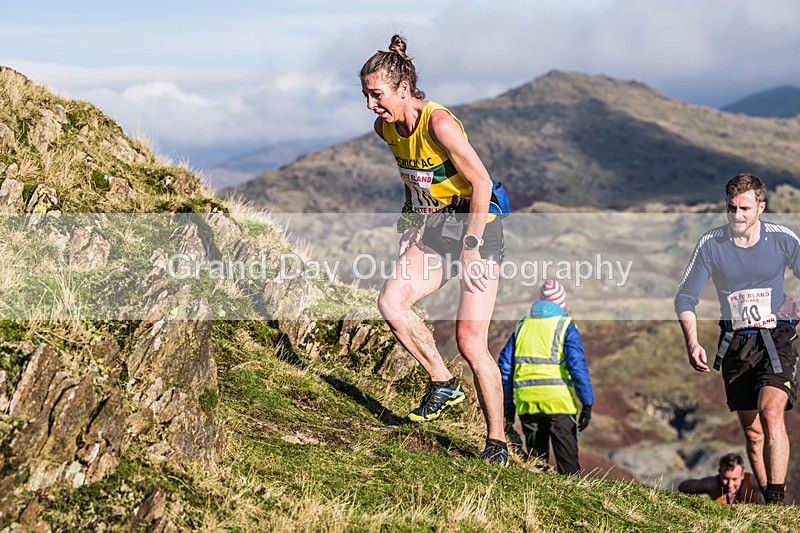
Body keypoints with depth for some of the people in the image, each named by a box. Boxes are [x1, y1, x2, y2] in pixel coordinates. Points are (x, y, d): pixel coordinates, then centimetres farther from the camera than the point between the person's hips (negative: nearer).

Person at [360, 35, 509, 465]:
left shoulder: (439, 123, -23)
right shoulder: (385, 128, 1)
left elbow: (481, 182, -22)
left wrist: (471, 248, -22)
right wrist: (412, 223, 15)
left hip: (477, 227, -7)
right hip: (432, 228, 7)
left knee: (470, 341, -12)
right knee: (391, 303, -17)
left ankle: (497, 442, 1)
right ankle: (443, 384, 3)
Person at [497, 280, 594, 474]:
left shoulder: (522, 326, 16)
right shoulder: (565, 327, 1)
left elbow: (505, 366, 14)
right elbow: (578, 366, -10)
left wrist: (508, 406, 18)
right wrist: (587, 404, -8)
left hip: (526, 403, 4)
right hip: (558, 400, -4)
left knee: (536, 461, 13)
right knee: (568, 462, -2)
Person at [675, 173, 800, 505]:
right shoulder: (711, 244, -5)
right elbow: (685, 297, 0)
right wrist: (692, 343, -13)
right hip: (735, 344, 2)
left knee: (770, 414, -22)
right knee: (751, 430, 6)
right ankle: (767, 503, 18)